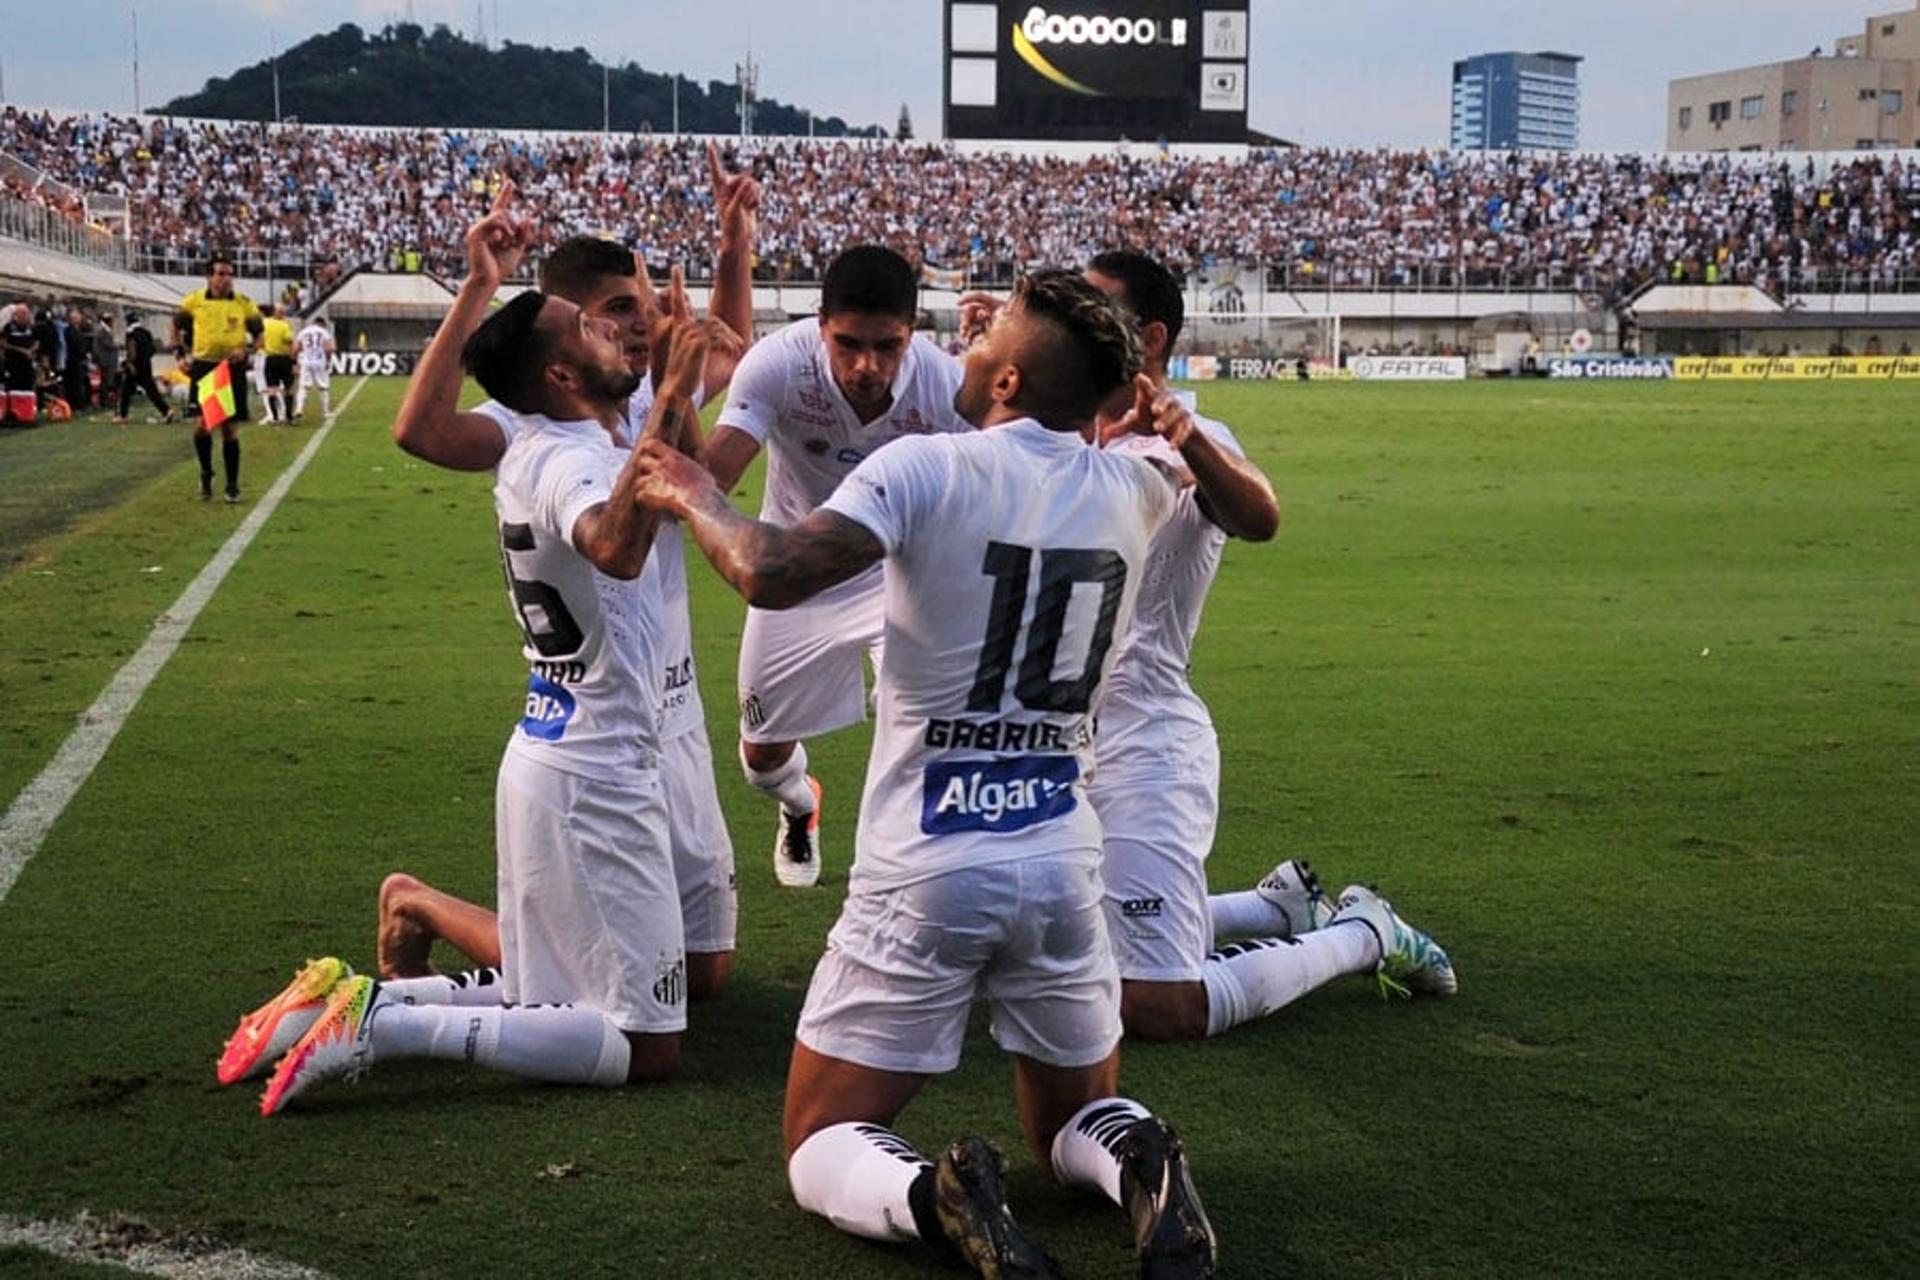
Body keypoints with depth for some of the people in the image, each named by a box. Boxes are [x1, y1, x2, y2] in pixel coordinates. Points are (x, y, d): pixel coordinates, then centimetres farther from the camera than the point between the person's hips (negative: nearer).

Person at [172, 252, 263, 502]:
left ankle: (233, 485, 15)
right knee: (203, 423, -13)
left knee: (230, 429, 4)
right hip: (203, 368, -1)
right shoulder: (194, 301, 1)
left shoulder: (244, 304, 2)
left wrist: (247, 350, -7)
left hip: (233, 370, 1)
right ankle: (206, 473, 12)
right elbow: (177, 325, 16)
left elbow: (258, 333, 11)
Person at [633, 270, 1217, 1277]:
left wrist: (695, 495, -7)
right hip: (1063, 866, 4)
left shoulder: (930, 468, -13)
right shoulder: (1133, 492, 3)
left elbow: (770, 574, -24)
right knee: (1074, 1123, 24)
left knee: (823, 1144, 11)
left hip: (924, 869, -4)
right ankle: (1135, 1162, -12)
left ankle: (930, 1197, -23)